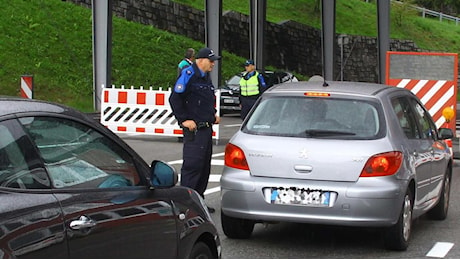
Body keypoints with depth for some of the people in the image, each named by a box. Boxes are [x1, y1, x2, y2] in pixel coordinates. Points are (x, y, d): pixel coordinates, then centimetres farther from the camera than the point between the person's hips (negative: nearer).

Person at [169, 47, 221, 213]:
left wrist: (213, 114, 18)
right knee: (192, 164, -11)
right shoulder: (188, 75, -11)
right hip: (194, 129, -10)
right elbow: (175, 99, -15)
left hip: (206, 128, 10)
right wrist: (184, 119, -16)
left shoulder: (206, 78, 18)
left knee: (205, 166, 12)